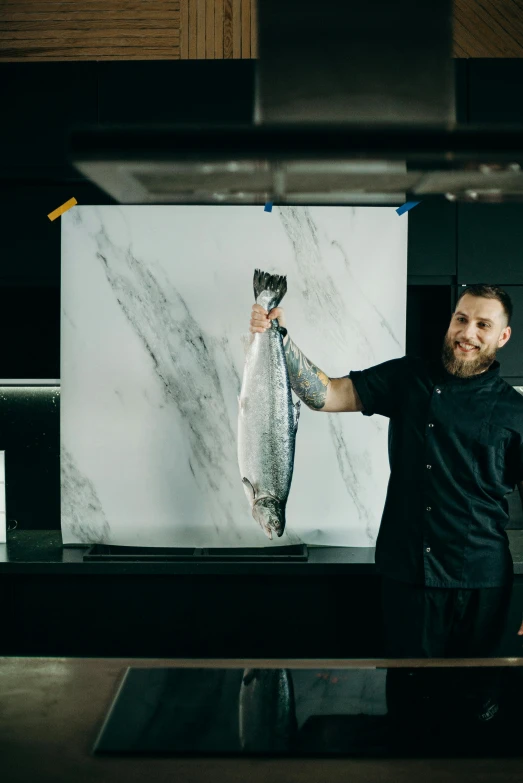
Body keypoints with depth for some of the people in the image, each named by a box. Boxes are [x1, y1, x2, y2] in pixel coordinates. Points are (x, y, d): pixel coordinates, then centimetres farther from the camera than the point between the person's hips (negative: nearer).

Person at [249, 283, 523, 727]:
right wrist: (281, 340, -17)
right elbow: (326, 396, -3)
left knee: (475, 695, 13)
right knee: (406, 689, 13)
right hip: (405, 571, 1)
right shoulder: (408, 378, 4)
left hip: (480, 584, -1)